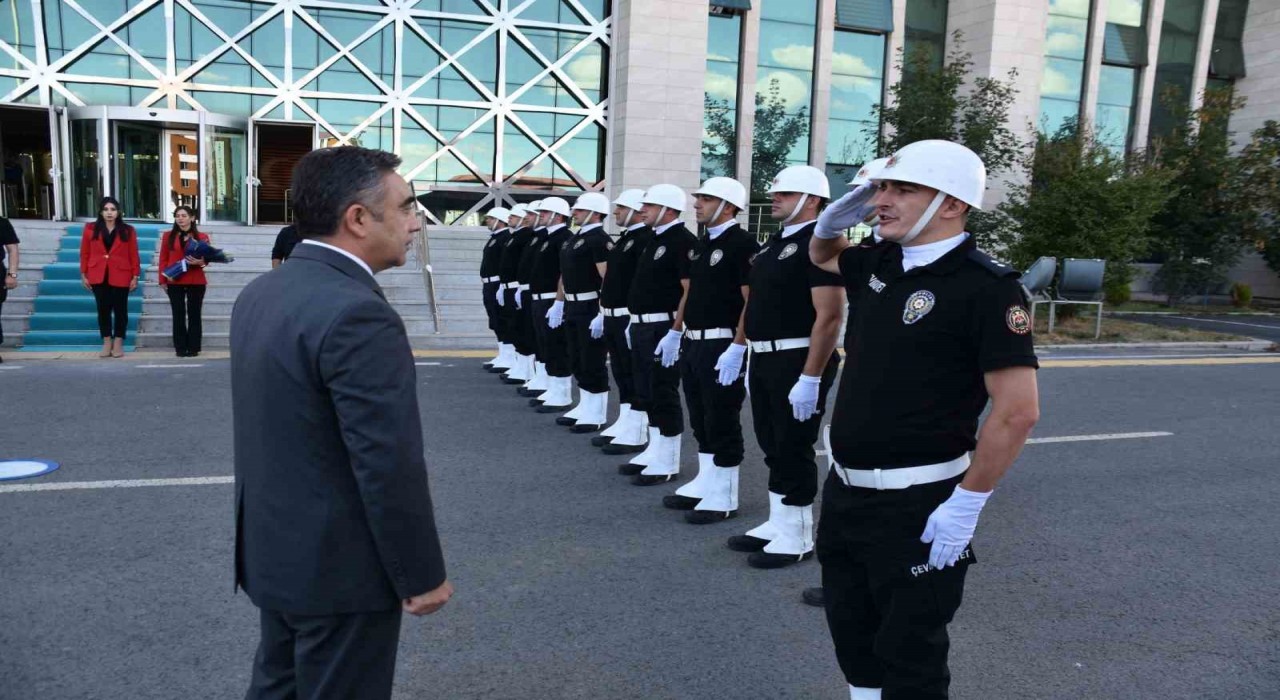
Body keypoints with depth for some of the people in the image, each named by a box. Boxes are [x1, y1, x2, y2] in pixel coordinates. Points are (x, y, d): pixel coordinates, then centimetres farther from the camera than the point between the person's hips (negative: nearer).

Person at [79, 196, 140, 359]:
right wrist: (83, 274, 3)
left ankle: (118, 344, 10)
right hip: (98, 276, 1)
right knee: (103, 309, 6)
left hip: (120, 276, -1)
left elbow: (134, 255, 2)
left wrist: (135, 276, -3)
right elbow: (84, 253, 7)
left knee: (120, 309, 3)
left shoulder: (128, 230, 2)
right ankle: (107, 343, 13)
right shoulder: (90, 228, 5)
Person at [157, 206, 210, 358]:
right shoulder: (168, 236, 7)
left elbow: (206, 258, 6)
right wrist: (162, 280, 0)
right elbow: (163, 259, 7)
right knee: (178, 315, 3)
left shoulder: (202, 237, 3)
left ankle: (193, 348, 8)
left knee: (194, 314, 3)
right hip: (174, 281, 1)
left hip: (196, 281, -1)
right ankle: (180, 348, 8)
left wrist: (200, 262, -18)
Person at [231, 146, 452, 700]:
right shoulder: (357, 314, -26)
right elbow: (390, 466, -25)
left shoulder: (259, 293, 4)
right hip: (339, 568, -9)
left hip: (273, 551, 9)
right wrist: (423, 574, -13)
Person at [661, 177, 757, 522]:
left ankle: (724, 497, 9)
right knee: (701, 421, 15)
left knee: (723, 423, 0)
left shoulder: (742, 244, -13)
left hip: (722, 346, -9)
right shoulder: (701, 243, 14)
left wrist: (737, 348, -22)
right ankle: (705, 483, 27)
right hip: (693, 343, 9)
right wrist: (678, 333, 18)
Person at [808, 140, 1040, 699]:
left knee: (909, 655, 8)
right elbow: (823, 256, 27)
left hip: (917, 505, -7)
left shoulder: (986, 286, -16)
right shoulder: (880, 263, 5)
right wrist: (832, 221, 5)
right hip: (844, 491, 7)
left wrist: (967, 504, -20)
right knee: (851, 632, 21)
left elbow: (1018, 409, -20)